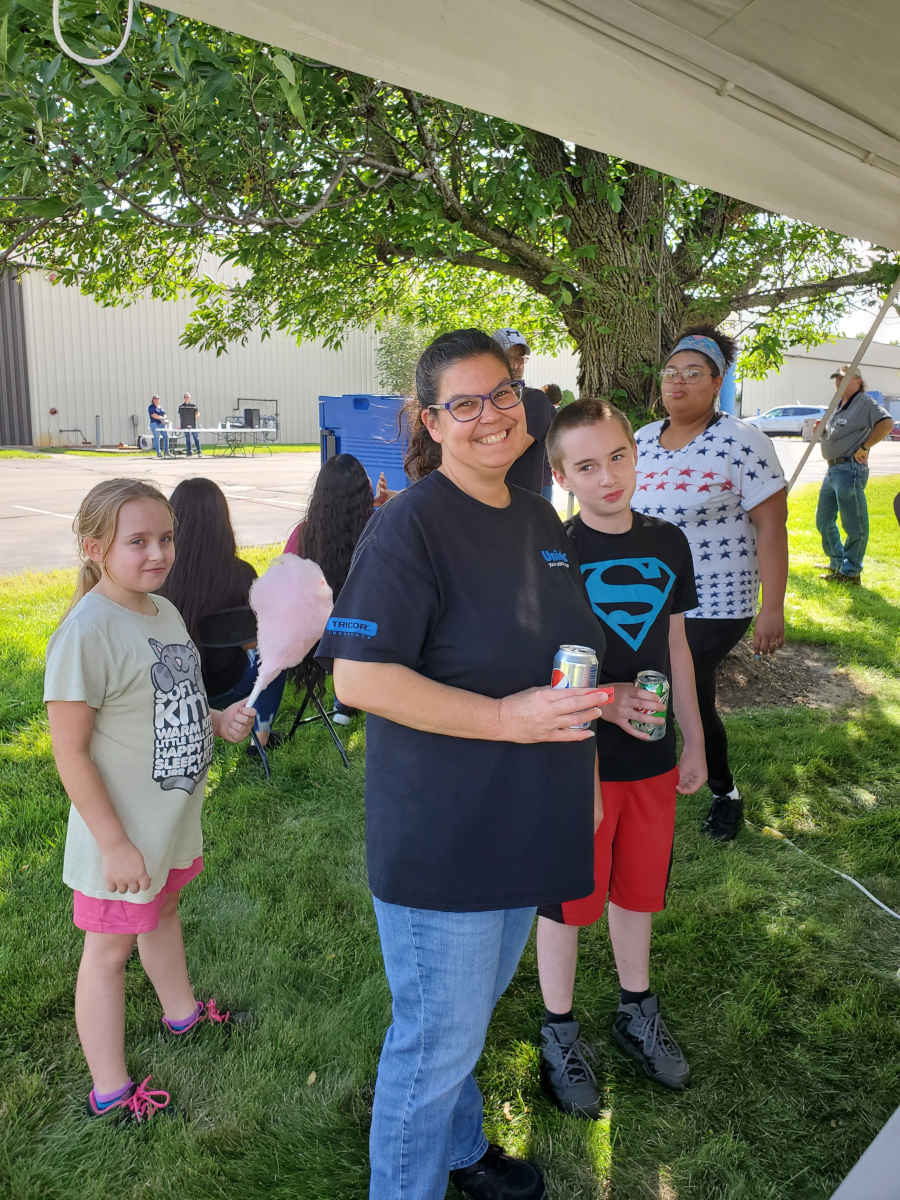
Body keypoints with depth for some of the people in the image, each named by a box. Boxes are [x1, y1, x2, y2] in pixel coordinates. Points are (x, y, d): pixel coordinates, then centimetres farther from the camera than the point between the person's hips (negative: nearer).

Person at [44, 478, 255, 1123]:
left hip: (175, 816, 8)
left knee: (163, 911, 28)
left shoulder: (164, 611, 1)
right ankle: (109, 1090, 29)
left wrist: (218, 720, -2)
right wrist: (115, 844, -22)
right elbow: (71, 752, -23)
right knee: (110, 948, 10)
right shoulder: (86, 631, -25)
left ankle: (181, 1010, 52)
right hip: (123, 832, -8)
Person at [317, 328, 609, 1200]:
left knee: (472, 1010, 28)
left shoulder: (540, 520, 7)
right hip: (439, 840, -8)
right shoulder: (409, 525, -19)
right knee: (436, 1040, 9)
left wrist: (585, 754, 15)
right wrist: (507, 719, -26)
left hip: (521, 829, 8)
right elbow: (357, 676, -24)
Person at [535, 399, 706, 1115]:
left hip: (653, 758, 5)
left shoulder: (667, 543, 1)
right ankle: (560, 1031, 33)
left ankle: (637, 1011, 44)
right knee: (567, 900, 11)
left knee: (637, 891, 21)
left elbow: (675, 644, 10)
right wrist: (602, 700, -27)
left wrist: (694, 741, 12)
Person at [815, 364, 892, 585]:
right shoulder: (838, 406, 19)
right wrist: (821, 431, 6)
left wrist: (864, 447, -21)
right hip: (832, 469, 10)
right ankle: (837, 563, 28)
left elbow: (887, 423, -21)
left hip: (850, 469, -10)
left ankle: (851, 572, 3)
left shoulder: (865, 402, -7)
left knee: (854, 526, -3)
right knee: (824, 521, 15)